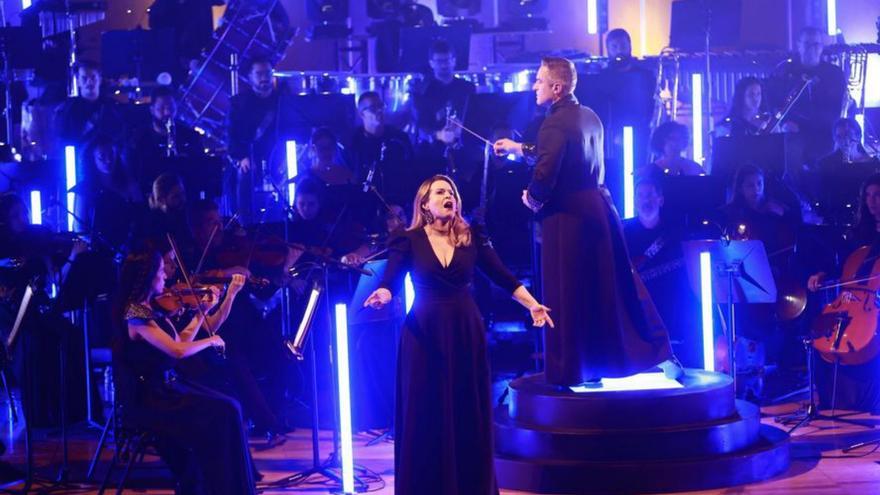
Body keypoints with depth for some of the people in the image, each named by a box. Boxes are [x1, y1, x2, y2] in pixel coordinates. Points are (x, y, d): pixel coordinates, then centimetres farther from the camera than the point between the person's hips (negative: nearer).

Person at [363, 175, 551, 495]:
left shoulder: (472, 238, 4)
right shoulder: (409, 241, -1)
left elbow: (503, 278, 3)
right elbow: (390, 280, -11)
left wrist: (532, 305, -9)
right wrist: (382, 295, -33)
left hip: (466, 331, 2)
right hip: (424, 333, -2)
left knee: (470, 414, 6)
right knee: (426, 415, 1)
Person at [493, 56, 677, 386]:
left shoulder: (555, 124, -17)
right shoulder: (589, 117, 11)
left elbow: (545, 175, -26)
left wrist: (531, 198, -5)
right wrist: (519, 148, 32)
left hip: (568, 217, -8)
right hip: (600, 208, 8)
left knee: (568, 295, 2)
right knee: (616, 284, 16)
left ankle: (568, 371, 10)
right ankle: (657, 351, 20)